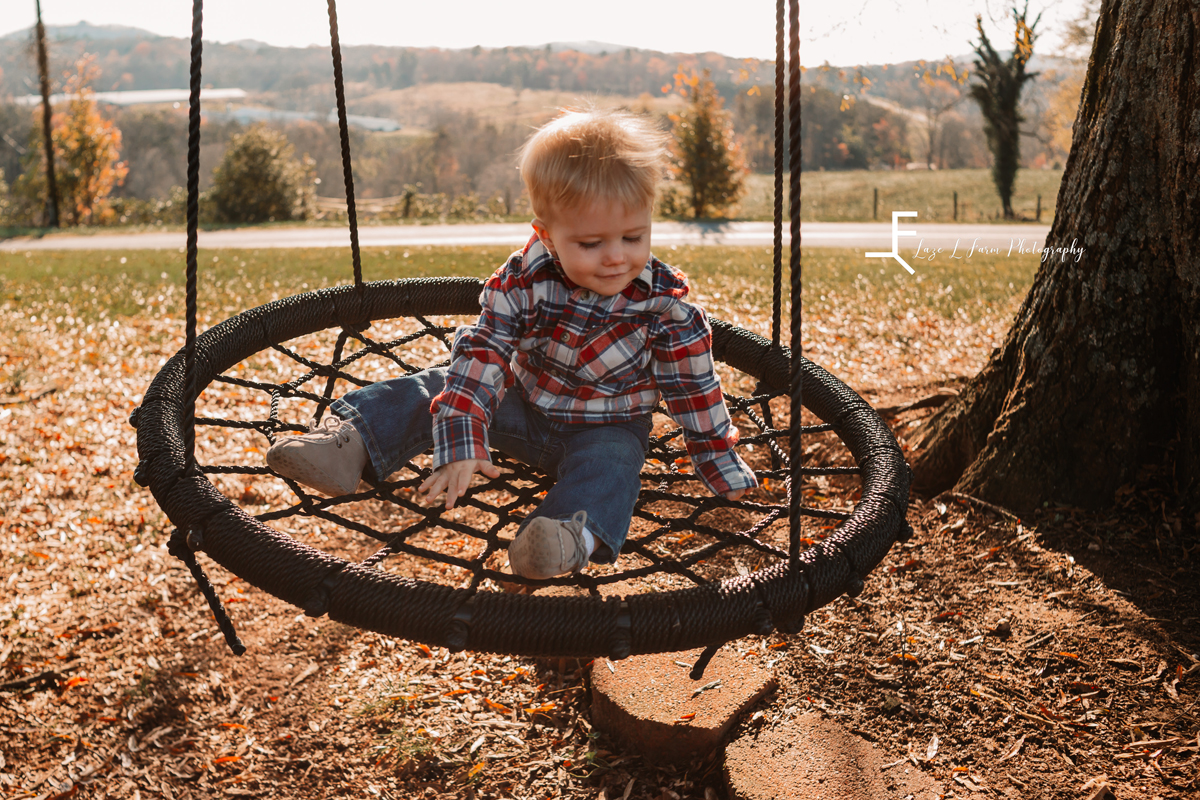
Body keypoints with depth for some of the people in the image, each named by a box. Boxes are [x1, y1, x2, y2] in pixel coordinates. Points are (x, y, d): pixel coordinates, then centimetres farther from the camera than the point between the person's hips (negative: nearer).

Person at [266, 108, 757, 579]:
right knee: (437, 390, -11)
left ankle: (576, 533, -60)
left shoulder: (665, 302, -21)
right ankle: (351, 441, -21)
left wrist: (722, 465, -4)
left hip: (606, 429, -2)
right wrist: (462, 444, -30)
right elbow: (482, 355, -22)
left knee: (610, 463, -35)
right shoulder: (522, 282, -20)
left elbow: (694, 388, -12)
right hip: (523, 404, 3)